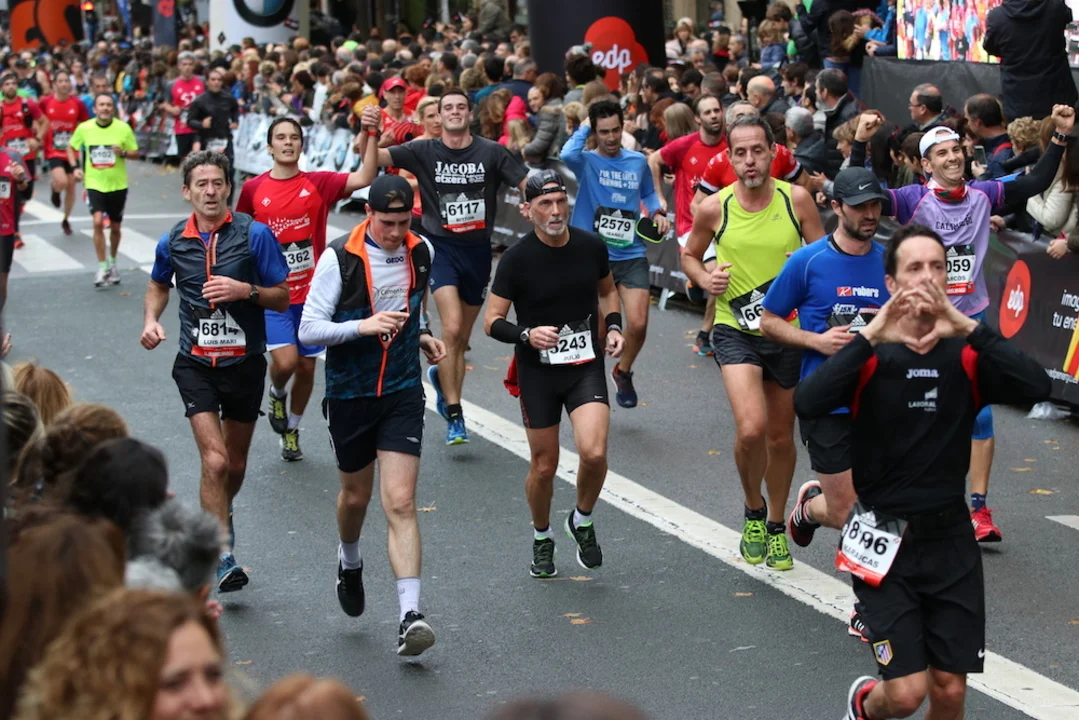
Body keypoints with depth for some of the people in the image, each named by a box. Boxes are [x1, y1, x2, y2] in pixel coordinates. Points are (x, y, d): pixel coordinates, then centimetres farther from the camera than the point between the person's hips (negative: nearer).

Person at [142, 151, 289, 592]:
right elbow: (158, 285, 21)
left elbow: (282, 298, -4)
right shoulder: (173, 242, 0)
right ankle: (223, 559, -12)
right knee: (214, 460, -16)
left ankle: (220, 513, 47)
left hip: (245, 362, 0)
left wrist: (245, 290, -22)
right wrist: (151, 320, 2)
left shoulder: (255, 235, -8)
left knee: (235, 465, 15)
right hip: (196, 365, 0)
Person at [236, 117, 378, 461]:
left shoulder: (319, 184, -3)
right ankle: (277, 394, 16)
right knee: (285, 360, -19)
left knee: (306, 366, 9)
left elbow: (364, 178, -19)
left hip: (311, 293, 2)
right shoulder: (253, 189, -2)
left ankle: (292, 429, 32)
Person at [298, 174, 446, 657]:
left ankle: (409, 616, -16)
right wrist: (365, 326, -27)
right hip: (349, 395, -1)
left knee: (400, 502, -10)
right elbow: (309, 329, -15)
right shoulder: (339, 259, -13)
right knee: (356, 495, 16)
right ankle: (349, 560, 51)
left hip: (403, 392, 1)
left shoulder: (422, 253, 1)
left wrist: (421, 336, 6)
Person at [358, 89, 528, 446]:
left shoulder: (492, 152, -3)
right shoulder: (424, 151, -4)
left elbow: (527, 183, -5)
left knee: (462, 338, 13)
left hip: (478, 249, 2)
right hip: (441, 246, -2)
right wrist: (367, 132, -31)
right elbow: (373, 158, -10)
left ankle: (441, 377, 45)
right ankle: (453, 414, -9)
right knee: (452, 327, -18)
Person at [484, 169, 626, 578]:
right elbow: (492, 321, -6)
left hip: (586, 367, 1)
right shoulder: (516, 260, -10)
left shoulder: (591, 247, -1)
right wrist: (526, 335, -25)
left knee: (594, 453, -18)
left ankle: (582, 522, 11)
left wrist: (613, 326, 3)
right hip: (537, 371, -1)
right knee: (544, 466, 6)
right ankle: (542, 538, 33)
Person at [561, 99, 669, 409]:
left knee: (638, 324, -10)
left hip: (632, 256, 2)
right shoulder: (587, 161, -5)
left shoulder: (638, 161, 6)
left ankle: (623, 372, 19)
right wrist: (584, 126, -14)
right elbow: (568, 155, -30)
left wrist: (658, 213, 4)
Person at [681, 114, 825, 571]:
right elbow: (689, 255, 11)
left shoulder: (796, 199, -7)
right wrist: (705, 279, -9)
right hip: (735, 330, -2)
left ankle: (776, 526, 36)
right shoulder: (714, 208, -6)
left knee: (781, 436, 14)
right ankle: (753, 511, 8)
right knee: (751, 428, -21)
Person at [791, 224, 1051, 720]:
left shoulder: (967, 356, -1)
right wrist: (873, 335, -31)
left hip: (950, 538, 3)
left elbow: (1036, 387, -21)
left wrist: (967, 327, -29)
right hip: (884, 539, -3)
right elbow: (807, 403, -27)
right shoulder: (871, 355, -8)